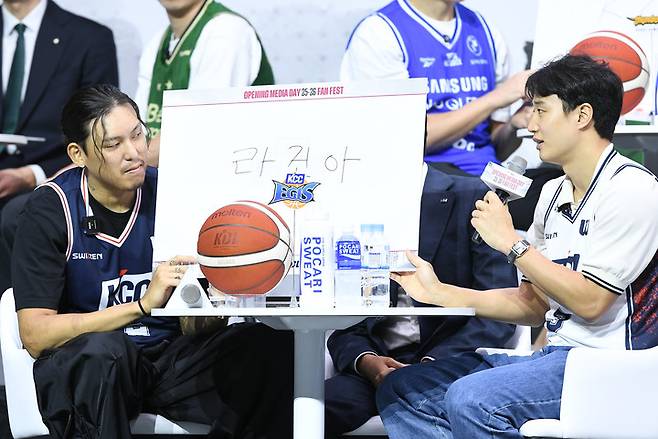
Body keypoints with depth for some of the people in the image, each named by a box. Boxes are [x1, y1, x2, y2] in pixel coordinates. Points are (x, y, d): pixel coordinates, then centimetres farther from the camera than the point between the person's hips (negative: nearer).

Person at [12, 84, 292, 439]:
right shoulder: (51, 209, -8)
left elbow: (195, 330, 1)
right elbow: (35, 335, -16)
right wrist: (143, 305, -23)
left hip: (170, 356, 3)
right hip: (85, 368, -3)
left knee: (271, 348, -22)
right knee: (101, 350, -38)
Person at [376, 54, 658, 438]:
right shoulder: (553, 193, 17)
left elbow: (590, 302, -18)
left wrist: (511, 242, -12)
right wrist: (438, 292, 8)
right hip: (556, 355, 9)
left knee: (470, 399, -31)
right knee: (400, 390, 0)